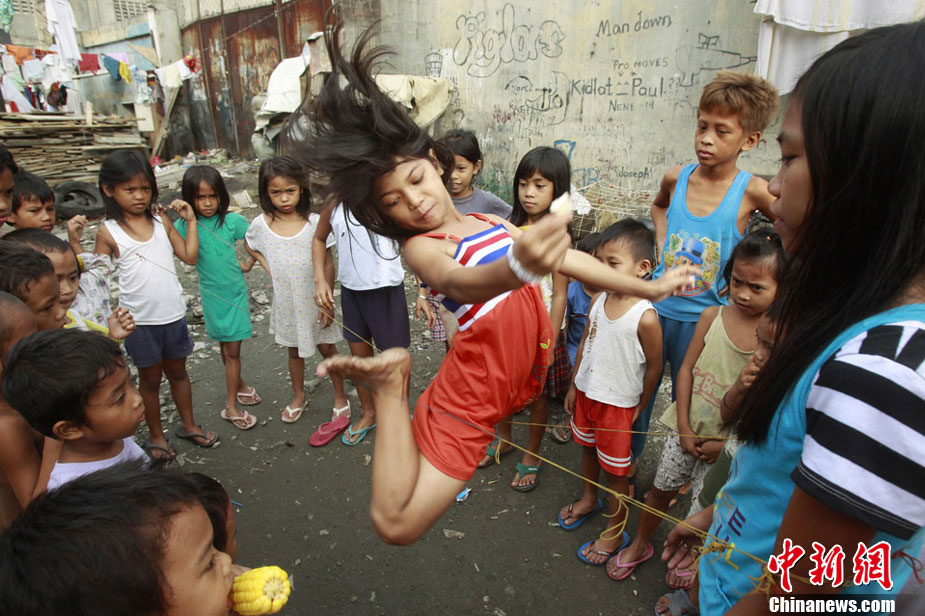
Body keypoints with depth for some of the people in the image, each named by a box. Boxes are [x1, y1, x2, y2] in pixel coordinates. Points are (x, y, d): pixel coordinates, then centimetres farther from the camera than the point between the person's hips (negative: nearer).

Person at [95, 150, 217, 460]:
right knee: (150, 378, 13)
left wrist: (190, 220, -4)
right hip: (139, 320, -2)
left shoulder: (161, 220, 1)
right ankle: (156, 436, 32)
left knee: (178, 371, 19)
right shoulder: (108, 231, -7)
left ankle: (188, 425, 37)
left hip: (173, 314, 3)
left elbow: (190, 257, 0)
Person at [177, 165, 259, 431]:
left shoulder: (232, 220, -8)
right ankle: (238, 385, 32)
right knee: (225, 347, 14)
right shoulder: (185, 225, -7)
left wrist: (248, 264, 2)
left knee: (232, 350, 3)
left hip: (235, 291, -1)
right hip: (212, 294, 1)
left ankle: (231, 406, 15)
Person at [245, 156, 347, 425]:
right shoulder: (261, 224, -9)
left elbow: (328, 264, -10)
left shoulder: (315, 222, -15)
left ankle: (339, 395, 30)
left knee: (326, 348, 11)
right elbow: (249, 245, 14)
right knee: (295, 350, 20)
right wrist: (267, 267, 0)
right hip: (286, 302, 2)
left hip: (314, 300, -2)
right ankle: (298, 397, 40)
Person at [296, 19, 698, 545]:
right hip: (472, 388, -6)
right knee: (396, 524, -9)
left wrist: (650, 288, 22)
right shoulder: (421, 246, -12)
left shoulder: (494, 223, 10)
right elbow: (461, 283, -36)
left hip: (522, 373, 7)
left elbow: (569, 258, 17)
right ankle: (391, 387, 0)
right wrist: (518, 267, -58)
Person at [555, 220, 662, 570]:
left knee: (615, 470, 10)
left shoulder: (645, 317, -25)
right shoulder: (598, 300, -6)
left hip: (617, 403, -6)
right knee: (588, 449, 26)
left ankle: (615, 533, 32)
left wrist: (641, 407, -3)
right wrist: (574, 386, 11)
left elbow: (654, 366, -13)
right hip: (586, 392, 6)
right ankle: (589, 499, 53)